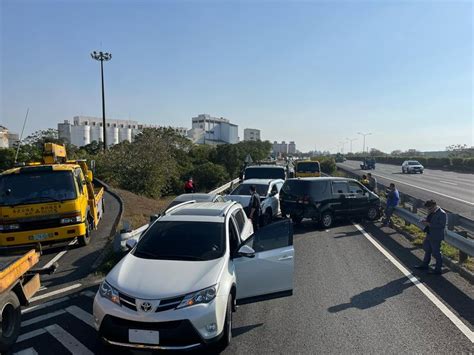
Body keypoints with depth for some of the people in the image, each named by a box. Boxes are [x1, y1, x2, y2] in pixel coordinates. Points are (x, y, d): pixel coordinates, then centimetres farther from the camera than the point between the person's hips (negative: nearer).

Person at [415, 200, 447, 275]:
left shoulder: (442, 214, -20)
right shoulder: (432, 213, 6)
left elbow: (442, 225, -26)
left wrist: (429, 224, -26)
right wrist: (425, 221, -2)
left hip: (436, 237, -9)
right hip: (429, 235, 9)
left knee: (436, 253, 3)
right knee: (427, 250, 22)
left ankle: (438, 269, 17)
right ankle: (425, 265, 38)